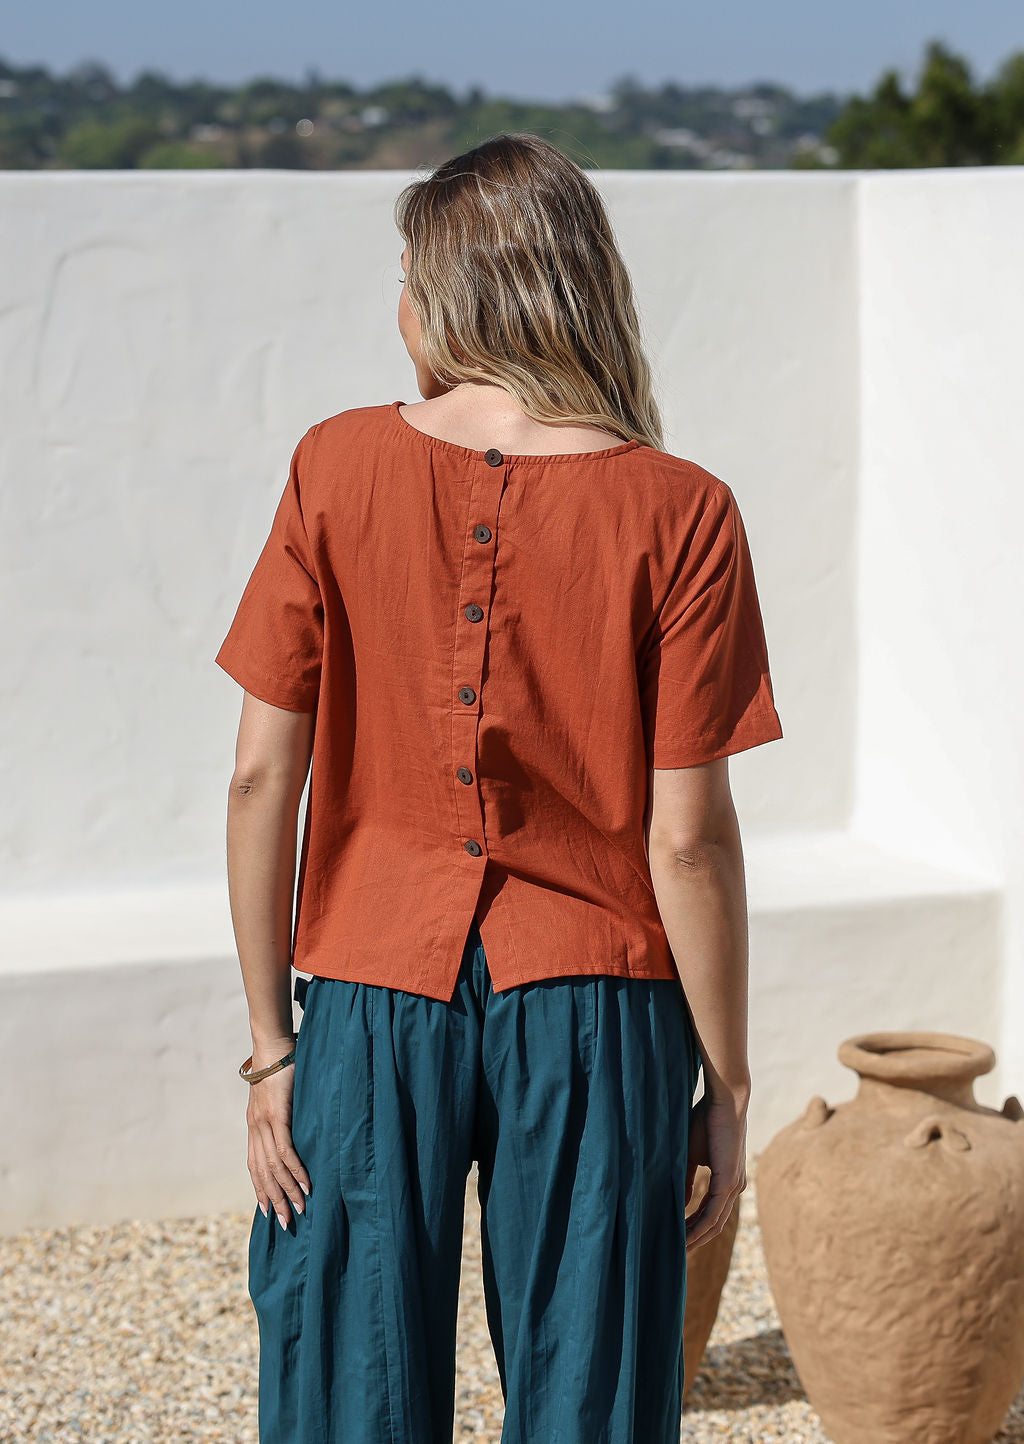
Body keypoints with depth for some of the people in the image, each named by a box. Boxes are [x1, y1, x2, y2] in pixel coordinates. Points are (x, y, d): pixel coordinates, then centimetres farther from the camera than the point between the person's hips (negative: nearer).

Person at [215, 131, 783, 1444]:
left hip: (371, 1000, 1)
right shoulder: (678, 515, -8)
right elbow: (688, 835, -9)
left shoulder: (337, 469, -4)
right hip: (596, 1012, -1)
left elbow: (262, 773, -4)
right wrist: (725, 1088, 1)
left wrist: (271, 1042, 4)